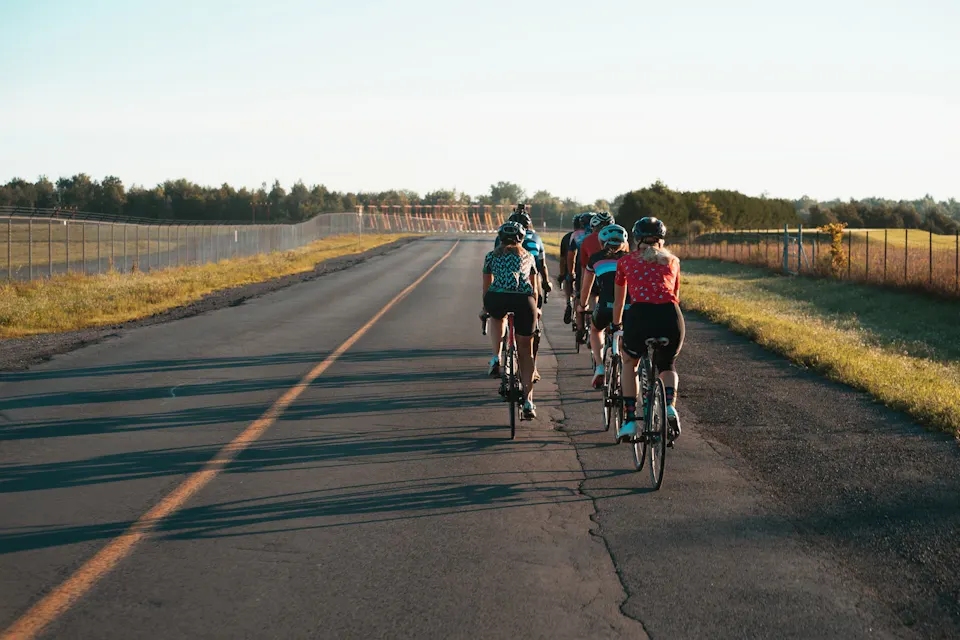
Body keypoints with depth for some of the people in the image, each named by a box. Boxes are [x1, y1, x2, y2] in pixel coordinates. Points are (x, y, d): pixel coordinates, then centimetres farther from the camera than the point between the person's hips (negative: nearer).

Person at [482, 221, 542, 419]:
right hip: (524, 300, 0)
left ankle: (496, 359, 19)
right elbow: (535, 288, 35)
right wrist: (534, 308, 51)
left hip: (497, 299, 0)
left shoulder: (492, 256, 25)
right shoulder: (528, 256, 27)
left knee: (496, 316, 38)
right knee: (526, 351, 12)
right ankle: (528, 401, 5)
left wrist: (485, 308, 48)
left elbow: (487, 286, 33)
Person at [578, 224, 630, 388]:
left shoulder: (596, 258, 21)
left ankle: (599, 367, 12)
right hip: (631, 307, 1)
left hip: (606, 307, -1)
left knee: (596, 330, 30)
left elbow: (585, 288, 32)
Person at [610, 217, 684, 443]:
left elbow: (618, 300, 34)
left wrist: (616, 325, 51)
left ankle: (630, 420, 18)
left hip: (640, 315, -1)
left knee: (629, 362, 29)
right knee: (668, 366, 29)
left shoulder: (626, 261, 21)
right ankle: (670, 405, -1)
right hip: (670, 316, 1)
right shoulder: (672, 260, 24)